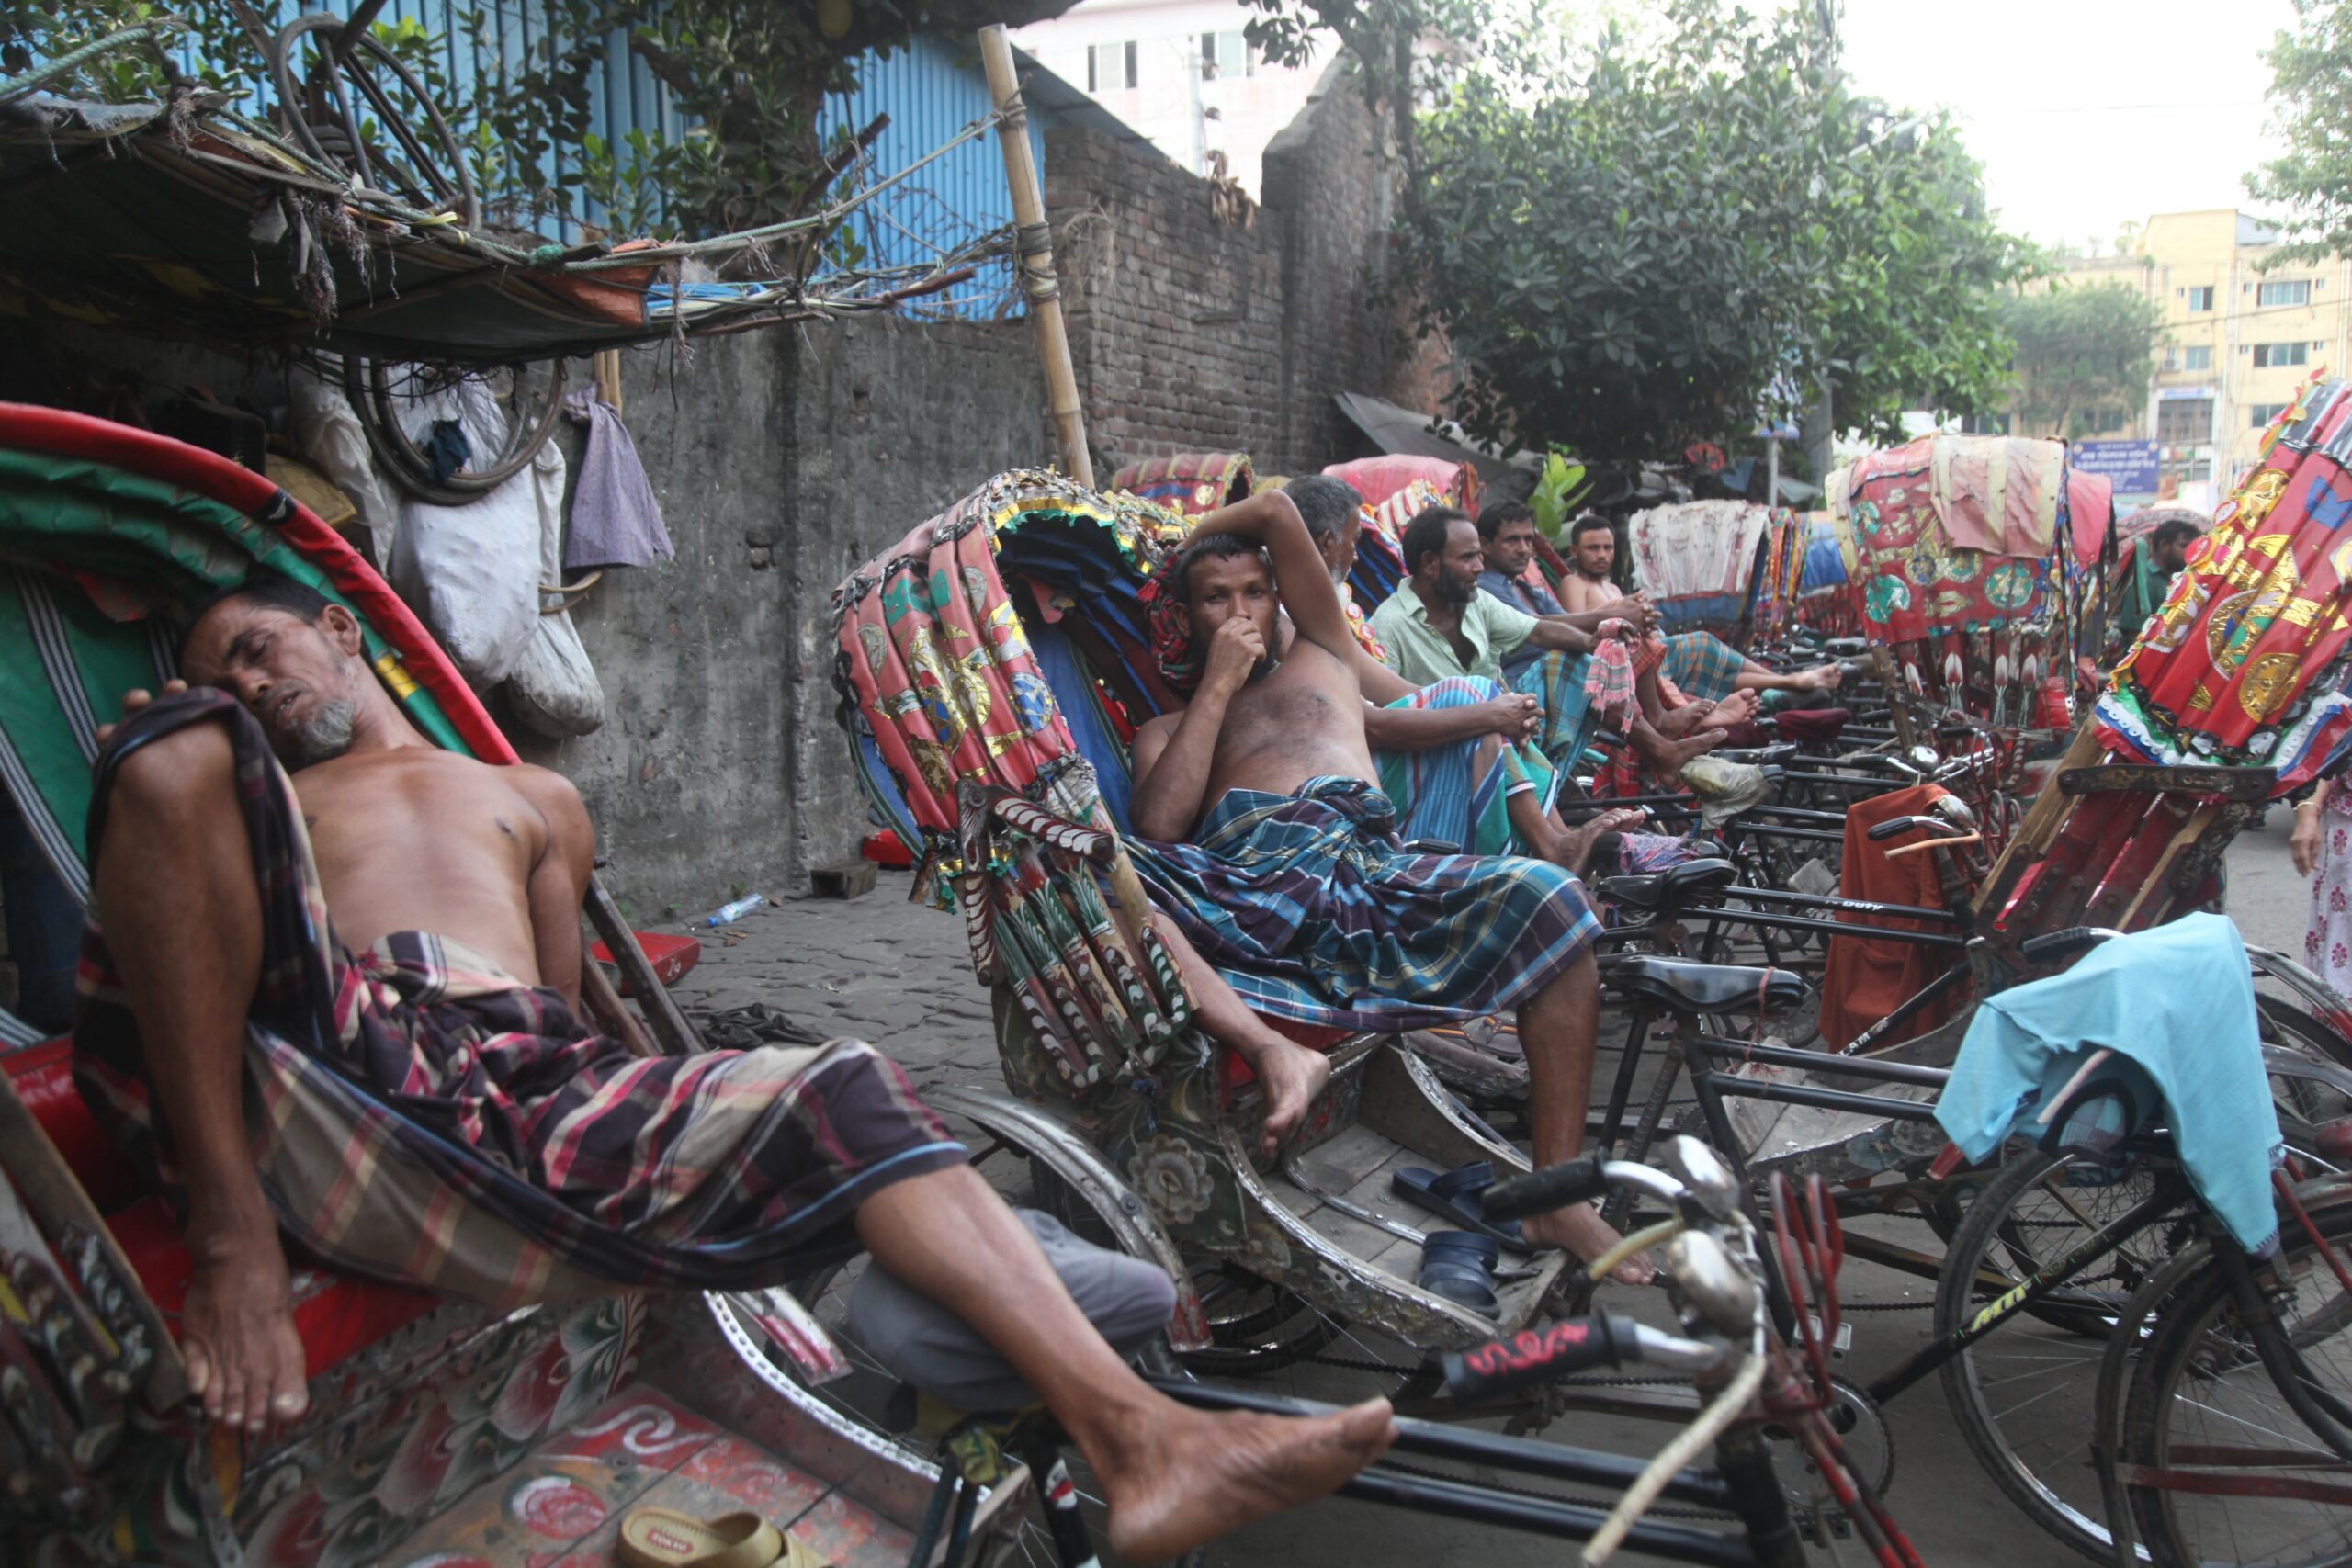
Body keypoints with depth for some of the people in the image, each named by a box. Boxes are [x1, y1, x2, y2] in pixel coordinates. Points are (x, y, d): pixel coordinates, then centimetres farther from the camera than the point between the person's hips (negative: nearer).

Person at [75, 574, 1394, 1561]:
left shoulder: (533, 801, 34)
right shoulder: (256, 802, 31)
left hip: (541, 1103, 2)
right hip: (338, 1087, -2)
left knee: (852, 1093, -19)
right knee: (179, 742, -18)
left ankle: (1139, 1436, -29)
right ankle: (232, 1231, -32)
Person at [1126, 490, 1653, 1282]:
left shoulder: (1321, 654, 34)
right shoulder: (1167, 730, 29)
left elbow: (1276, 509, 28)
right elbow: (1159, 828, 5)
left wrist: (1179, 545, 42)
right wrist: (1218, 685, 11)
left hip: (1372, 866, 2)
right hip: (1243, 884, -1)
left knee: (1545, 893, -27)